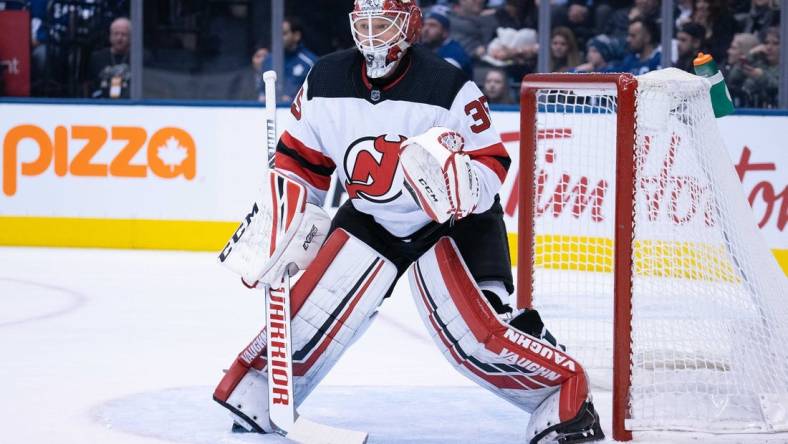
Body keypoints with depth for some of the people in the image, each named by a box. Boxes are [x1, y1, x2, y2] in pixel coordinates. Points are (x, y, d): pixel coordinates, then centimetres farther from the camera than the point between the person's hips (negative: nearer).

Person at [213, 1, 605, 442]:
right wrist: (278, 230, 0)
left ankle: (565, 393, -2)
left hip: (451, 221, -4)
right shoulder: (326, 83, -8)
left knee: (478, 332, -16)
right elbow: (298, 161, 4)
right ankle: (253, 396, 17)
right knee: (311, 315, -4)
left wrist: (458, 172, -38)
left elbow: (491, 165, -17)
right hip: (369, 219, 4)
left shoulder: (449, 87, -21)